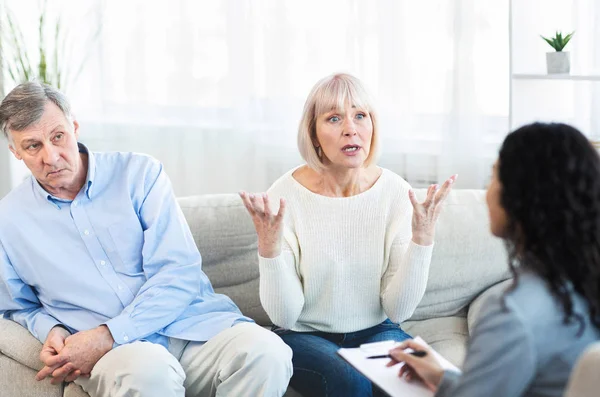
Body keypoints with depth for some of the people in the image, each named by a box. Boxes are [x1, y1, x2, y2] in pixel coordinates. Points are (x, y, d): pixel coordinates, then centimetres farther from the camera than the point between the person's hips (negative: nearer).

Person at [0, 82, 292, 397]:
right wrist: (49, 331, 0)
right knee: (146, 369, -40)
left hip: (192, 323, 1)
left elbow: (180, 272, -5)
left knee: (265, 352, -32)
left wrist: (108, 335, -15)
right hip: (112, 353, -1)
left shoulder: (138, 173, 5)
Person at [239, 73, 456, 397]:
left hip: (375, 330, 2)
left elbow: (399, 309, -9)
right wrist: (268, 246, -28)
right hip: (304, 334, -2)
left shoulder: (395, 191, -9)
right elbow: (284, 315, -13)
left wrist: (422, 237, -22)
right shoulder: (285, 194, -13)